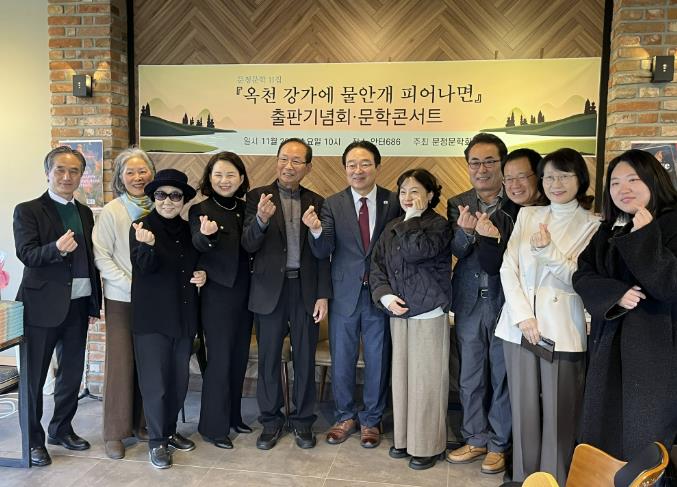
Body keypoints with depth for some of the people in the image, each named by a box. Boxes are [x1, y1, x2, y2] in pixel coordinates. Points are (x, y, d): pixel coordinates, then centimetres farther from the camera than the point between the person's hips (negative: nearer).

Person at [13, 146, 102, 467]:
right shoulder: (28, 211, -5)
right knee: (34, 376, 5)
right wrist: (57, 248, -35)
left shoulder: (85, 213, 11)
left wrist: (94, 304, 10)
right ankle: (33, 440, 20)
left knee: (72, 373, 15)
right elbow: (26, 254, -15)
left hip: (78, 305, 6)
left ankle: (61, 429, 33)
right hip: (43, 305, -5)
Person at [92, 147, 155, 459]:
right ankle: (115, 432, 16)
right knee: (120, 363, 2)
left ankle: (142, 424, 24)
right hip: (121, 298, -2)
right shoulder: (111, 212, -5)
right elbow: (102, 257, -6)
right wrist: (131, 284, -13)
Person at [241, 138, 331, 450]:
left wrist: (323, 295, -1)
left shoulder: (316, 202, 4)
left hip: (306, 290, 1)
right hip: (270, 290, -1)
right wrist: (261, 219, -27)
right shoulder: (258, 197, -1)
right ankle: (270, 421, 26)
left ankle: (302, 421, 26)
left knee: (305, 359, 10)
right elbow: (248, 246, -8)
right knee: (269, 358, 9)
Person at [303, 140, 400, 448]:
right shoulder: (333, 204, -2)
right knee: (341, 360, 13)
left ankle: (371, 420, 32)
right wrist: (316, 230, -29)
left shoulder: (393, 203, -4)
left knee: (377, 360, 12)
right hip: (344, 293, 1)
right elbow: (323, 252, -9)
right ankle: (345, 417, 34)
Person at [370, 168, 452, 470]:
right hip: (398, 314, 6)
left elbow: (415, 251, -24)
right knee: (401, 376, 12)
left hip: (429, 315, -5)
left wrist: (412, 218, -12)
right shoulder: (392, 228, 10)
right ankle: (404, 437, 26)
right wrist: (385, 295, -7)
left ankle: (428, 445, 13)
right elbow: (377, 265, 9)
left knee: (426, 380, -1)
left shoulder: (438, 224, -6)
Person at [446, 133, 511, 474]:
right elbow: (456, 250, -10)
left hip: (506, 302, -3)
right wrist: (465, 231, -30)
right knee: (470, 376, 15)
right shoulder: (458, 205, 3)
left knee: (502, 376, 11)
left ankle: (498, 444, 29)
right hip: (469, 303, 4)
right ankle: (475, 439, 33)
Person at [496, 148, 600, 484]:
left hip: (562, 330, -3)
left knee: (558, 414, 1)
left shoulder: (592, 225, 1)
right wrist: (522, 315, -7)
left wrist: (548, 250, -20)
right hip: (519, 326, 3)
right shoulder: (527, 215, 11)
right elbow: (508, 268, 5)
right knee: (524, 409, 10)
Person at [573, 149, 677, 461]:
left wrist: (645, 238, -22)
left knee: (644, 440, 5)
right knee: (601, 437, 10)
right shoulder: (609, 231, 11)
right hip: (610, 347, 5)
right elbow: (582, 275, 4)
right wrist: (615, 294, -13)